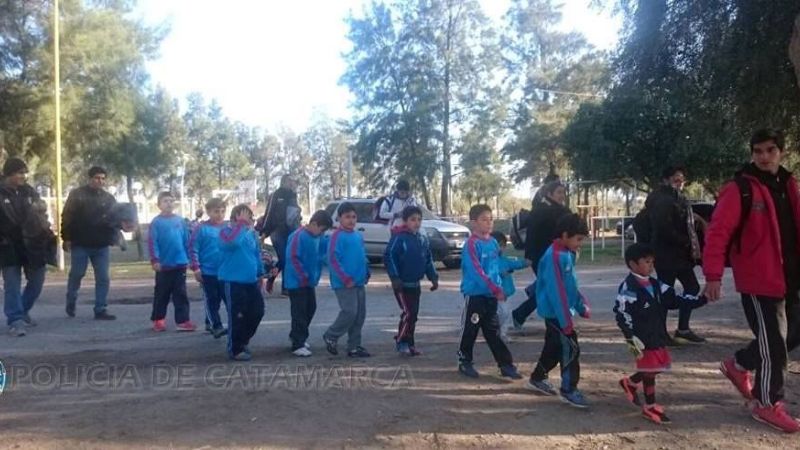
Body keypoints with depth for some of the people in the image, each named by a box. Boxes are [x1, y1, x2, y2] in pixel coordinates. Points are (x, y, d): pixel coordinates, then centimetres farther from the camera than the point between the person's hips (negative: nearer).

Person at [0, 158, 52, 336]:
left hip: (31, 244, 4)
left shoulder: (30, 192, 7)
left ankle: (23, 311, 30)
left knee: (37, 280, 9)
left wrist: (44, 225, 2)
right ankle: (15, 320, -5)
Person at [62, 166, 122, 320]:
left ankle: (100, 310, 3)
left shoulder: (109, 198, 9)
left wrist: (114, 237, -5)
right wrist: (66, 238, -8)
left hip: (102, 245, 3)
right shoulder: (77, 194, 0)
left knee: (103, 278, -1)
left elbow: (116, 219, 12)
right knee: (76, 274, 4)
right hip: (80, 244, -3)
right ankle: (70, 304, 26)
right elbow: (67, 217, -2)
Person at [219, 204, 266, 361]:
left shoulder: (252, 233, 9)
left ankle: (243, 340, 31)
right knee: (237, 316, -3)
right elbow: (231, 242, -33)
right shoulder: (226, 231, -8)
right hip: (233, 281, -6)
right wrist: (241, 224, -25)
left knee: (257, 311, 11)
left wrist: (260, 274, 19)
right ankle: (235, 349, 11)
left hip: (251, 281, 7)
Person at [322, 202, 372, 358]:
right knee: (350, 312, -14)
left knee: (360, 314, 8)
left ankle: (354, 347, 18)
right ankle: (330, 337, 8)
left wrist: (366, 274, 8)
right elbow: (333, 260, -17)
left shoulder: (358, 236, 13)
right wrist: (346, 279, -19)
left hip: (359, 282, 8)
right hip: (344, 284, -8)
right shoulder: (337, 236, -11)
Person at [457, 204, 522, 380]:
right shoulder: (471, 244, -16)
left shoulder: (493, 243, 7)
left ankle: (506, 365, 14)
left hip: (491, 295, 6)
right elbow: (477, 271, -23)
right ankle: (465, 362, 19)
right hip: (475, 294, -6)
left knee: (493, 331, 11)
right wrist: (496, 289, -25)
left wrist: (499, 288, 7)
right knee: (470, 330, 6)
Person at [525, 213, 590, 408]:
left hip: (559, 312, 10)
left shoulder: (567, 254, 7)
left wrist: (582, 306, 13)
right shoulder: (554, 256, -22)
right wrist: (566, 321, -25)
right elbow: (556, 291, -25)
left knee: (554, 347, 19)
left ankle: (537, 379, 34)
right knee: (571, 349, -5)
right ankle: (569, 390, 6)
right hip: (555, 313, -10)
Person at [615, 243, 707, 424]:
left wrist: (700, 300, 1)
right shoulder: (628, 287, -16)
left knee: (656, 367, 16)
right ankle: (650, 407, 17)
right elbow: (622, 315, -18)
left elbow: (674, 299, 12)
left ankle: (630, 383, 38)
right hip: (643, 339, -8)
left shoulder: (655, 284, 11)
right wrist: (633, 340, -21)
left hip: (657, 336, 8)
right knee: (650, 370, 1)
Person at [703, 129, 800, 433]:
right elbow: (717, 232, -17)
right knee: (773, 342, -2)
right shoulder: (740, 190, -12)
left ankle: (739, 365, 36)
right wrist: (713, 275, -23)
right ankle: (767, 404, 15)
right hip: (758, 280, -8)